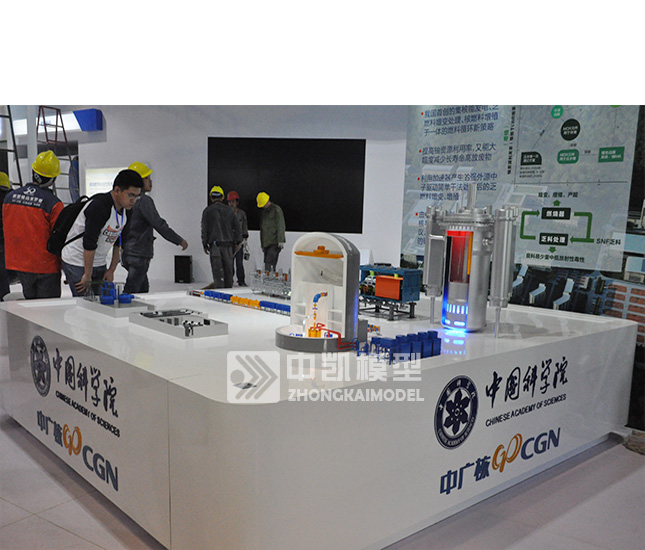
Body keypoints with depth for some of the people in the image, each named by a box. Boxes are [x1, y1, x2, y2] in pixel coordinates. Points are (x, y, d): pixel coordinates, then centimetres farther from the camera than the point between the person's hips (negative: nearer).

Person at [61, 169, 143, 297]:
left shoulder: (125, 210, 0)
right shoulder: (99, 206, -26)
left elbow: (119, 242, 9)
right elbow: (89, 243, -25)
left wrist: (111, 270, 7)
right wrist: (87, 275, -21)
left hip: (99, 264, 8)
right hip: (77, 264, -7)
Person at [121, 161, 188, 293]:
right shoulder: (144, 200, -14)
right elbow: (159, 225, -18)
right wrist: (180, 240, -10)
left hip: (127, 253, 9)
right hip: (139, 254, -9)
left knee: (143, 289, 16)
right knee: (131, 293, -9)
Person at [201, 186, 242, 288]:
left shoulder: (207, 211, -1)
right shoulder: (229, 210, 8)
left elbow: (204, 229, -3)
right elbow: (237, 227, 7)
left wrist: (205, 244, 4)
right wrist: (238, 241, 18)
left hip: (214, 245, -3)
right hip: (228, 244, 3)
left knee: (217, 270, -3)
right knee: (228, 269, 11)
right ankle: (228, 288, 17)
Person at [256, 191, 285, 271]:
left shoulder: (276, 209, -3)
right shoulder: (264, 211, 21)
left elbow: (280, 226, -10)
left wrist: (281, 241, -17)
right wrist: (262, 244, 24)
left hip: (274, 243, -8)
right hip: (266, 243, 8)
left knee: (269, 265, -18)